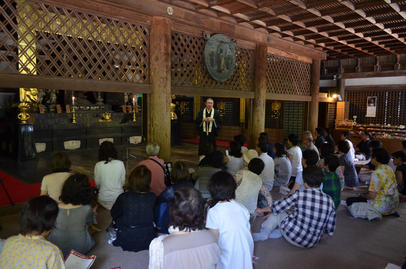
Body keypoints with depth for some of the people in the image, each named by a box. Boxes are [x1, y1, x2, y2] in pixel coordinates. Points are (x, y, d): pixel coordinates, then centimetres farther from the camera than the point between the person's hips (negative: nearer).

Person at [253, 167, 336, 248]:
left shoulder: (299, 195, -16)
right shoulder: (329, 201, -8)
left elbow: (277, 207, -2)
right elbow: (330, 231, -2)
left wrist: (262, 210, 16)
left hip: (291, 236, -3)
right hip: (312, 244, 4)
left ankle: (264, 233, 26)